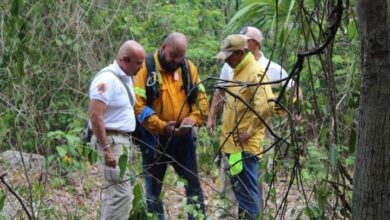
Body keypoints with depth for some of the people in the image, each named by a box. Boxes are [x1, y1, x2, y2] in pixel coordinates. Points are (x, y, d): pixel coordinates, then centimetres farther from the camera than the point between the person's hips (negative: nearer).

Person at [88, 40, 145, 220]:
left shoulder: (126, 78, 15)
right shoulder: (107, 79, -16)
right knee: (122, 194, -14)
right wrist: (106, 149, -25)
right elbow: (95, 115, -22)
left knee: (113, 191, 14)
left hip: (122, 141, 10)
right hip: (111, 141, -10)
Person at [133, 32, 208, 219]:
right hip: (154, 139, -3)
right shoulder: (146, 68, -10)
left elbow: (200, 98, 6)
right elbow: (137, 104, -15)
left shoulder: (188, 67, 3)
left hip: (182, 137, 4)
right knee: (153, 189, 7)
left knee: (193, 185, 8)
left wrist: (193, 118, -15)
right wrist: (161, 126, -23)